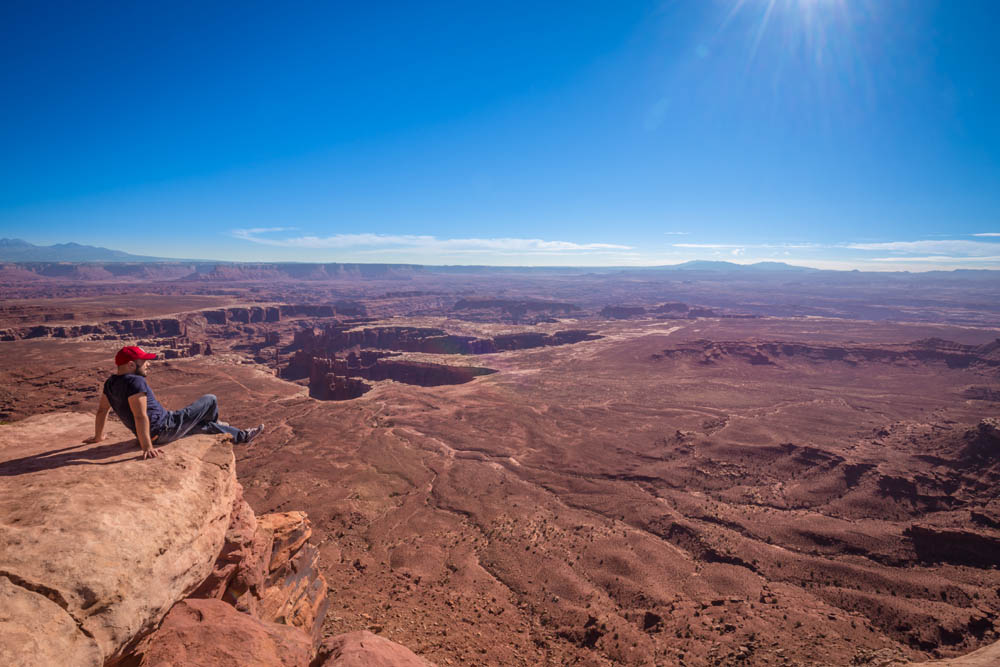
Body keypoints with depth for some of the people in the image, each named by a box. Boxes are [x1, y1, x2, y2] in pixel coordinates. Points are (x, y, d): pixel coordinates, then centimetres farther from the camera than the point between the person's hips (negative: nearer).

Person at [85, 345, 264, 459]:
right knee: (210, 400, 4)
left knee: (203, 423, 27)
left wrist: (98, 436, 23)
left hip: (156, 434, 10)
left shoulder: (110, 383, 4)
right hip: (165, 428, -10)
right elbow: (140, 416, -30)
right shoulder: (135, 382, -26)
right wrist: (147, 447, -30)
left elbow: (102, 410, 12)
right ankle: (214, 424, 36)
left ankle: (243, 436, 44)